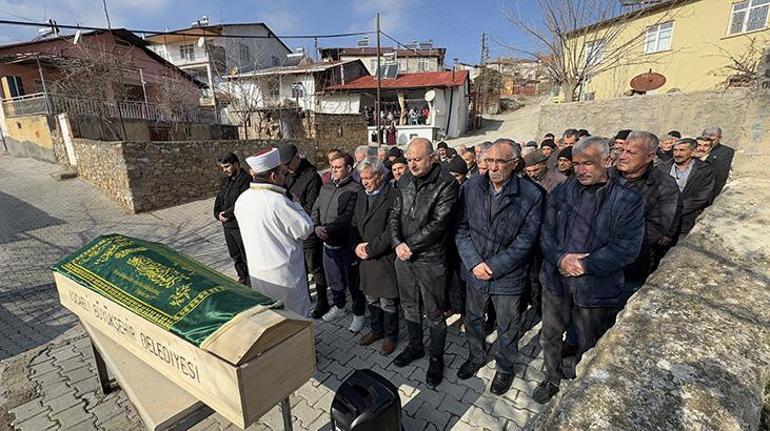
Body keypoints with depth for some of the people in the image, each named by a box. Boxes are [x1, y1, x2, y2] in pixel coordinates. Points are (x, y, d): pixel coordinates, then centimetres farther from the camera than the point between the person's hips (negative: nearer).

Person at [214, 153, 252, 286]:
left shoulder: (246, 180, -16)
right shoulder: (225, 180, 11)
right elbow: (219, 199, 15)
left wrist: (226, 214, -15)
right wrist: (218, 214, -1)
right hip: (227, 225, 9)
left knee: (247, 256, 1)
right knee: (235, 255, 20)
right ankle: (243, 278, 37)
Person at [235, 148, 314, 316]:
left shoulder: (242, 199, -2)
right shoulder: (278, 201, -26)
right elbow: (305, 229, -19)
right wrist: (296, 204, -6)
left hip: (256, 274, 7)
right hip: (284, 275, -7)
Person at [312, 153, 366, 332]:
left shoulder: (355, 189, -14)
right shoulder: (326, 188, 9)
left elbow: (348, 217, -22)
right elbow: (315, 210, 7)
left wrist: (328, 229, -24)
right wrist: (316, 226, -12)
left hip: (347, 244, -6)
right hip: (328, 243, 7)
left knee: (353, 283, 9)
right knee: (334, 280, 22)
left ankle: (359, 314, 28)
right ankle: (338, 306, 45)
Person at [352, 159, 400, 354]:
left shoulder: (393, 197, -14)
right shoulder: (361, 195, 10)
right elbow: (354, 224, 14)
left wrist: (370, 248, -15)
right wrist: (357, 245, -3)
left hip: (385, 259, -6)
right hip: (365, 258, 7)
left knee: (387, 302, 8)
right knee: (371, 298, 21)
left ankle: (390, 336, 29)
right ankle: (376, 330, 41)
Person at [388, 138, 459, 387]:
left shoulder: (446, 184, -14)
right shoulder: (405, 181, 5)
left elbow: (438, 223, -19)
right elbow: (395, 215, 5)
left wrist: (410, 246, -17)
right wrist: (397, 243, -12)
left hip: (430, 260, -5)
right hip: (403, 257, 6)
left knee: (434, 314, 10)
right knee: (409, 307, 21)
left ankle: (436, 358, 33)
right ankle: (415, 347, 44)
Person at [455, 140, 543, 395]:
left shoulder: (530, 195, -13)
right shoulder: (470, 188, -6)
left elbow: (525, 241, -13)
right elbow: (461, 230, -4)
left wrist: (493, 267, -16)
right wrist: (474, 263, -15)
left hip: (508, 276, -2)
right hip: (474, 272, 3)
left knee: (507, 328, 18)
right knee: (473, 319, 22)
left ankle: (505, 368, 45)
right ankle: (476, 357, 49)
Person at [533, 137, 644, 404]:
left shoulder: (628, 200, -8)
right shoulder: (562, 192, 2)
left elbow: (628, 247, -14)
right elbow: (545, 231, 0)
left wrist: (585, 265, -20)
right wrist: (560, 258, -17)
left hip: (596, 288, -3)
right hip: (555, 280, 3)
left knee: (588, 348, 18)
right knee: (549, 338, 19)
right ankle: (553, 380, 44)